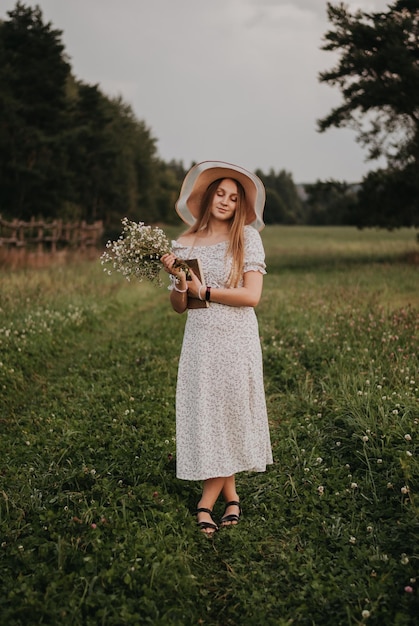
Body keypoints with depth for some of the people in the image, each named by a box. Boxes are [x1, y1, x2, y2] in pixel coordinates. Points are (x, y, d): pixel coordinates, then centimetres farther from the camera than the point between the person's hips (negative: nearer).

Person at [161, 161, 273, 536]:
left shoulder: (247, 239, 0)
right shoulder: (184, 245, 7)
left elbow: (251, 296, -9)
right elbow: (178, 306, 10)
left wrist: (203, 291, -9)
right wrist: (179, 281, -10)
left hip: (237, 339, -2)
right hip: (200, 340, 3)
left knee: (231, 410, 0)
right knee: (205, 413, 2)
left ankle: (206, 502, 13)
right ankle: (231, 497, 16)